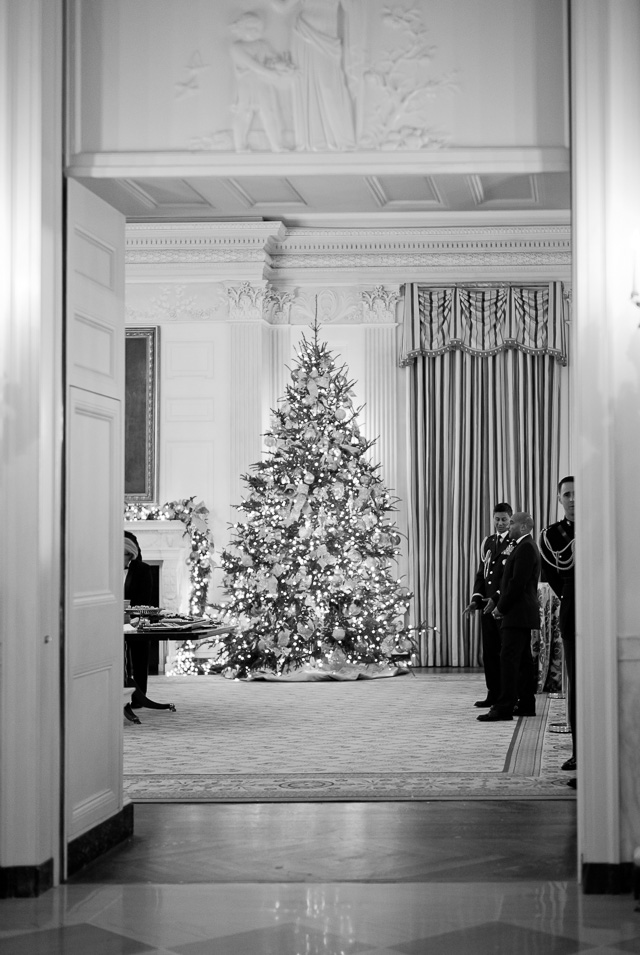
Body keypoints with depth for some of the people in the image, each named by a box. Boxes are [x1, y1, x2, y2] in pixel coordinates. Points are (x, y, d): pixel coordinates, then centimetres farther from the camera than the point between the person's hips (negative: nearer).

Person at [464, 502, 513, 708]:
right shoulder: (488, 542, 16)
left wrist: (497, 598, -18)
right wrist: (476, 598, 5)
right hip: (488, 605, 6)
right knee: (489, 652, 8)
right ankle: (494, 694, 15)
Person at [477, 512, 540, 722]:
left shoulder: (525, 548, -15)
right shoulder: (525, 546, 18)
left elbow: (517, 583, -21)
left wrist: (501, 608, -14)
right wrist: (502, 606, 14)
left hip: (518, 614, -11)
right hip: (521, 614, 11)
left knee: (509, 659, -12)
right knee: (523, 660, 12)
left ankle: (504, 708, -14)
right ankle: (526, 705, 16)